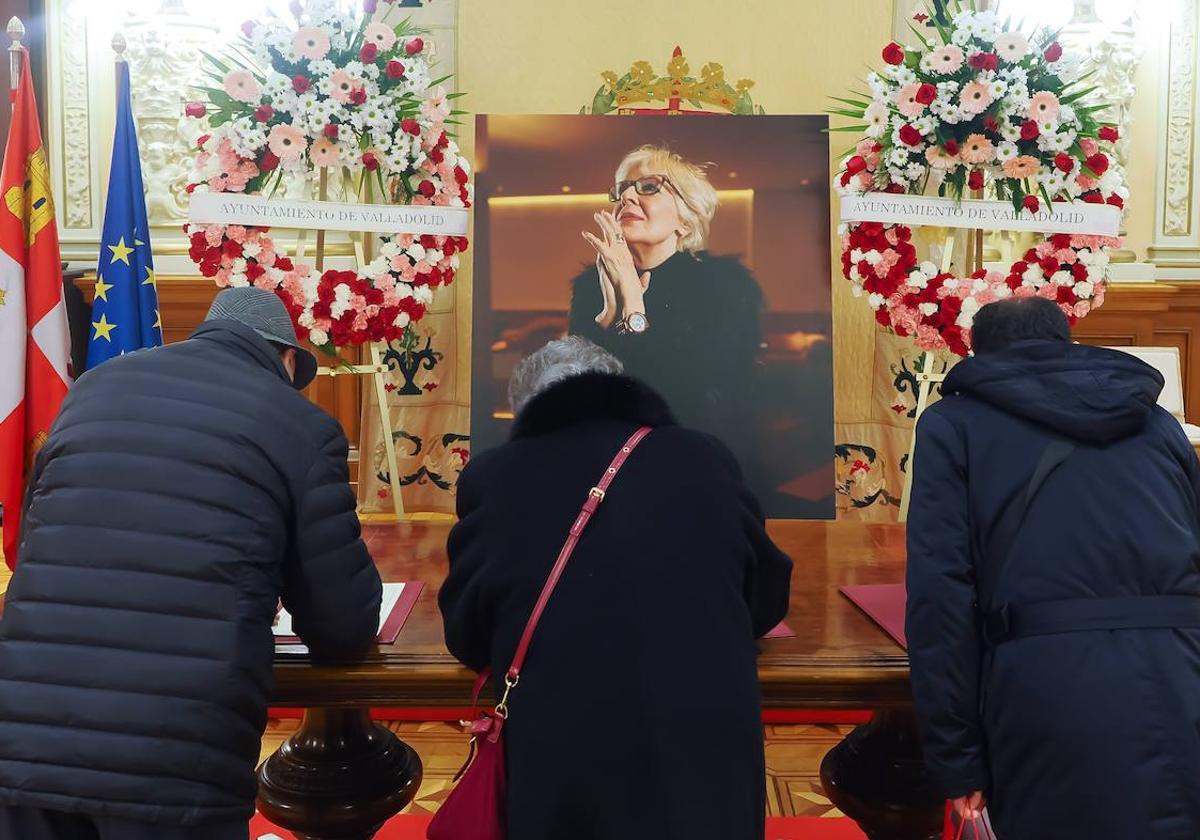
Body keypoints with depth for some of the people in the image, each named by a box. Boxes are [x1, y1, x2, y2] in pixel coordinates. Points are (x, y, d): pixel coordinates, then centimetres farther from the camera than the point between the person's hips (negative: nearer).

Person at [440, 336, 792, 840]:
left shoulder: (491, 476, -1)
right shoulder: (705, 459, 2)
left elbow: (466, 636, 10)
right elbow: (767, 601, 14)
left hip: (557, 778, 0)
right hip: (709, 754, 1)